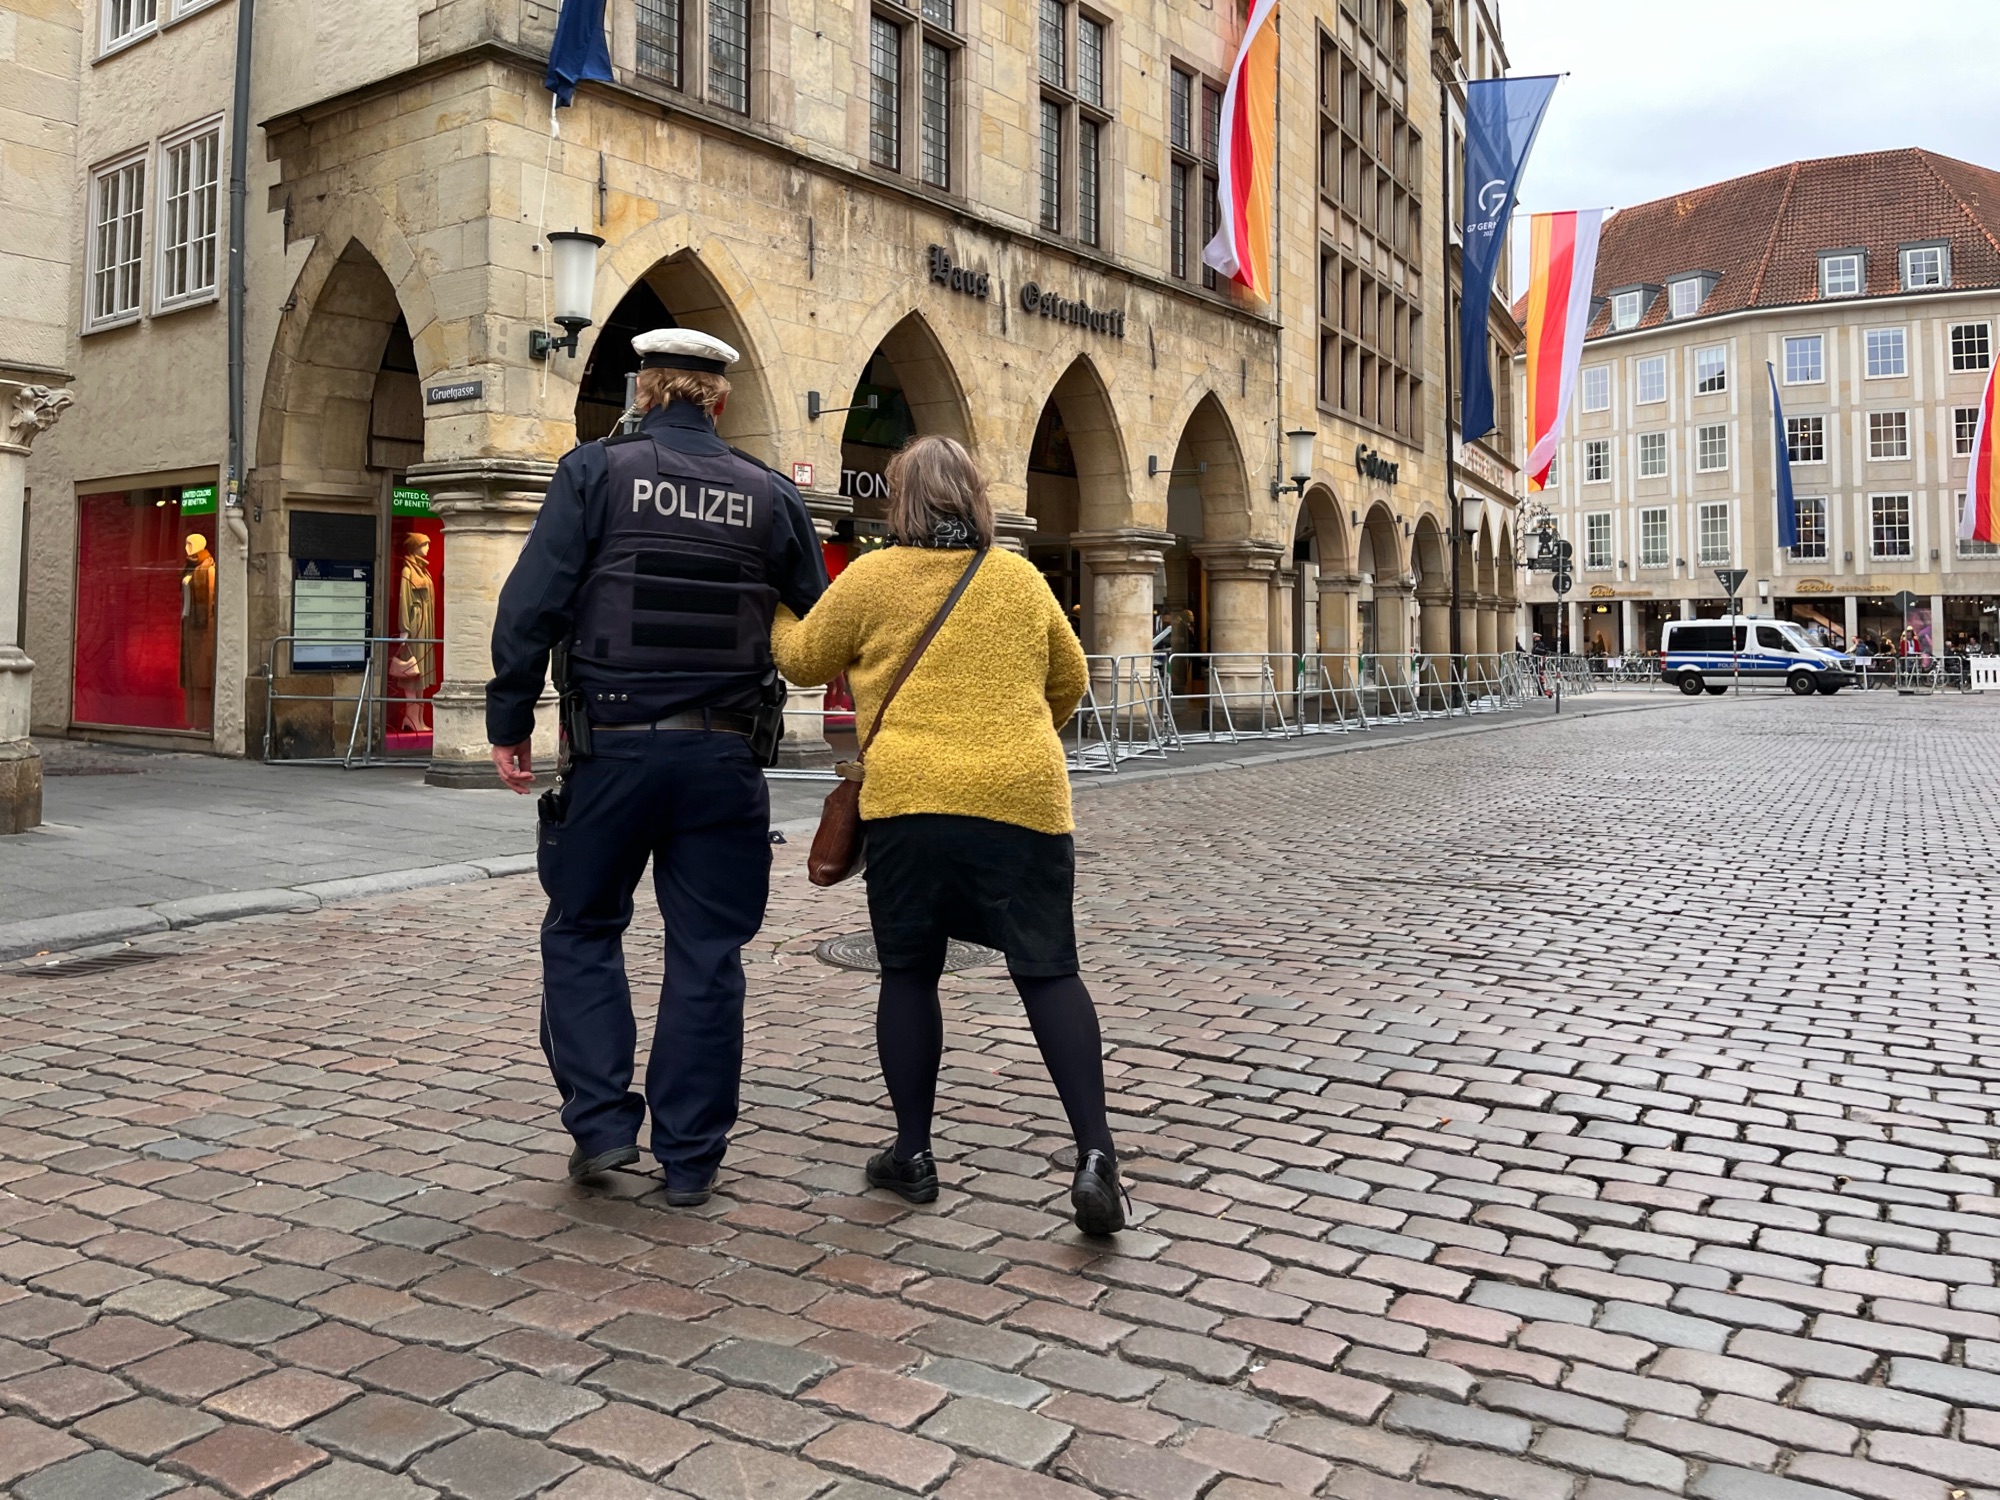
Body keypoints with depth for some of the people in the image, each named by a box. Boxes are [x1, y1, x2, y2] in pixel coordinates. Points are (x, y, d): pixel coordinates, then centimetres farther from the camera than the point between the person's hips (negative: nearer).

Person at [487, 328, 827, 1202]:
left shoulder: (596, 470, -1)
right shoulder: (768, 496, 5)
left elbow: (533, 603, -7)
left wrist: (509, 721, -1)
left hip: (613, 745, -1)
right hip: (722, 754, 2)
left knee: (582, 930, 17)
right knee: (706, 950, 8)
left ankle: (601, 1123, 12)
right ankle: (689, 1157, 15)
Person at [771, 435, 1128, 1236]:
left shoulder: (871, 578, 3)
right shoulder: (1021, 577, 11)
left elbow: (803, 661, 15)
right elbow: (1069, 681, 21)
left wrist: (778, 611, 36)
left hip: (910, 798, -1)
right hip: (1025, 798, 2)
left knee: (909, 973, 13)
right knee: (1049, 971, 6)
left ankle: (913, 1153, 19)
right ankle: (1094, 1153, -4)